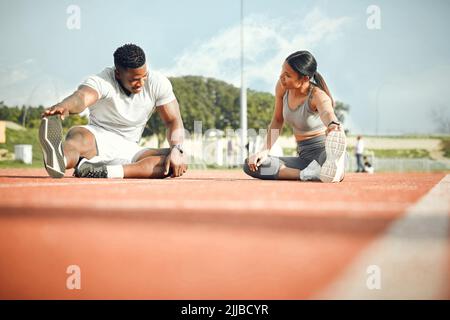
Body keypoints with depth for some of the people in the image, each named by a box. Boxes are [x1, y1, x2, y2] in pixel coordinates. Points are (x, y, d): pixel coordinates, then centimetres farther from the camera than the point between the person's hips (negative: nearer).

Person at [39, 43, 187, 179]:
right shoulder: (102, 82, -17)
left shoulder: (158, 83, -5)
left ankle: (107, 172, -45)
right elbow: (81, 97, -39)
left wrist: (176, 149, -26)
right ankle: (58, 161, -78)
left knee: (179, 162, -25)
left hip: (129, 150, 3)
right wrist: (64, 106, -64)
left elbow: (173, 121, -5)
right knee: (80, 137, -38)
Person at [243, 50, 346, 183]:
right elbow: (278, 120, 13)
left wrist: (333, 125, -67)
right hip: (305, 158, 8)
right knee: (250, 165, -14)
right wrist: (265, 151, 0)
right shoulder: (282, 87, -1)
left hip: (324, 152, -7)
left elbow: (327, 112, -42)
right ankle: (305, 174, -25)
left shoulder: (318, 96, -18)